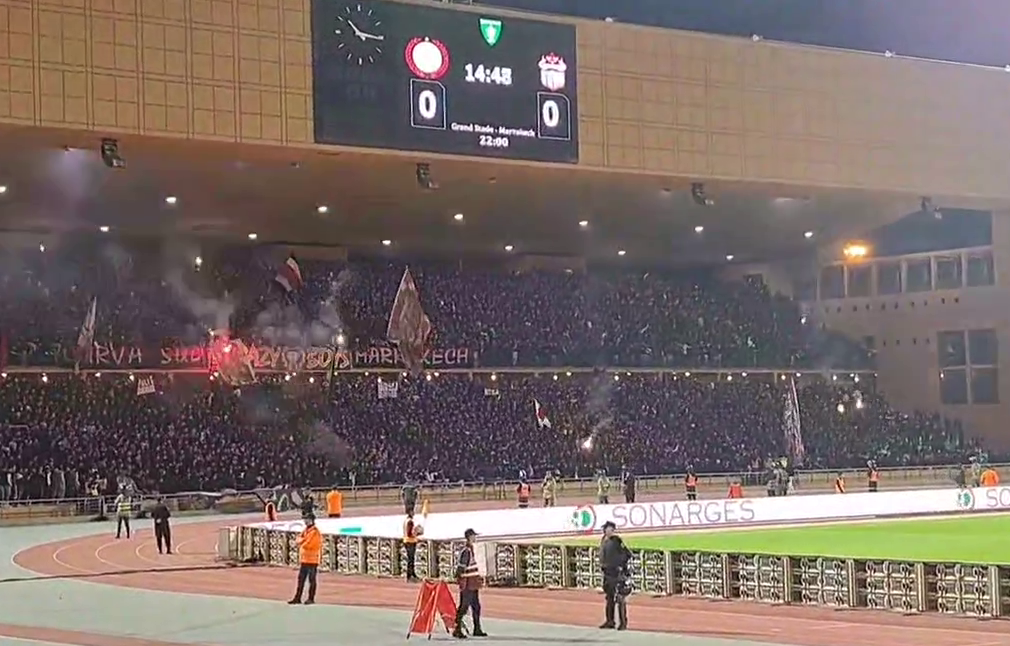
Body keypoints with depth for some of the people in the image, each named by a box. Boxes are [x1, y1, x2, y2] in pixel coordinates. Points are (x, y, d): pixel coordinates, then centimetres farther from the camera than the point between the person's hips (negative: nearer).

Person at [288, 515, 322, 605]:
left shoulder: (315, 532, -13)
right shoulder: (305, 530, 15)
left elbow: (308, 544, -19)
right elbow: (299, 540, 9)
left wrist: (302, 543, -3)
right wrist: (303, 540, -10)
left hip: (312, 560, -8)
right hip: (303, 559, 8)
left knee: (311, 580, 0)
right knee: (301, 579, 9)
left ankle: (311, 598, 7)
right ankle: (297, 598, 12)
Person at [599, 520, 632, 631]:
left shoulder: (617, 541, -13)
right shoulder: (604, 541, 11)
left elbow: (628, 554, -14)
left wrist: (621, 565, -11)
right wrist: (603, 565, 14)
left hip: (617, 573, -9)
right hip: (608, 573, 9)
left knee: (620, 599, -7)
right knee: (609, 598, 14)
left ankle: (623, 622, -4)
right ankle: (610, 621, 22)